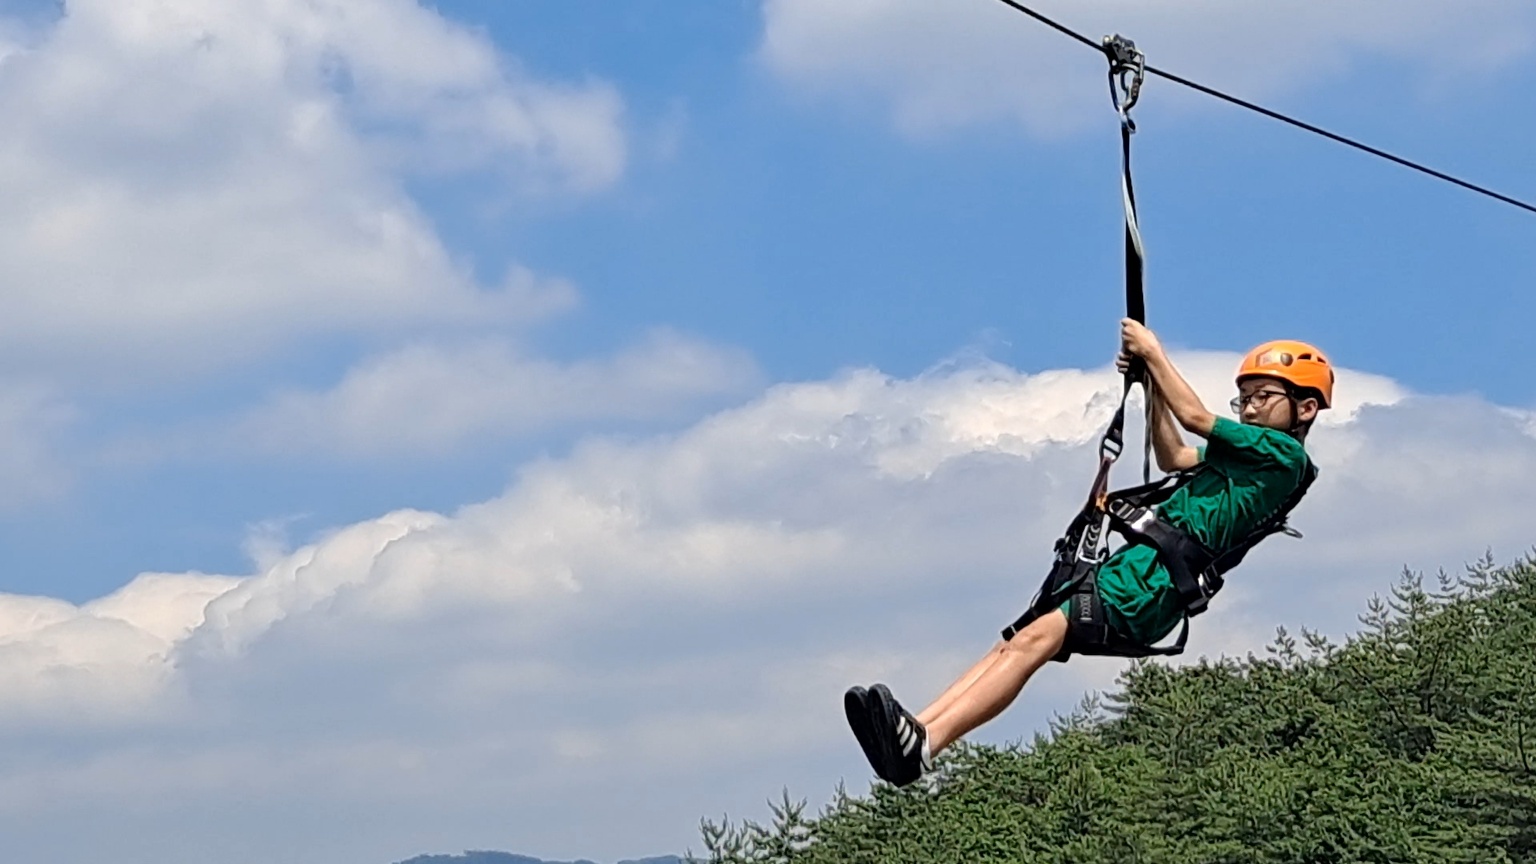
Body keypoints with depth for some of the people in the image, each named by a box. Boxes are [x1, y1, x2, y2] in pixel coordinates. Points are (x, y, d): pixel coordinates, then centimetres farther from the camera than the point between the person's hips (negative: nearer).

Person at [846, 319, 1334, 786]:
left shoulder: (1284, 454, -2)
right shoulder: (1252, 454, 27)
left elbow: (1194, 417, -4)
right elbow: (1174, 459, 39)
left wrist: (1154, 353, 8)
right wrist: (1150, 379, 31)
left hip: (1149, 589, -10)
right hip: (1129, 571, 10)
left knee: (1032, 642, -25)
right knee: (1013, 646, -3)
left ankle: (925, 744, -38)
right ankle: (919, 731, -13)